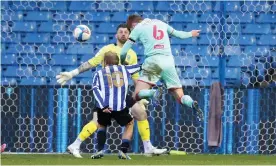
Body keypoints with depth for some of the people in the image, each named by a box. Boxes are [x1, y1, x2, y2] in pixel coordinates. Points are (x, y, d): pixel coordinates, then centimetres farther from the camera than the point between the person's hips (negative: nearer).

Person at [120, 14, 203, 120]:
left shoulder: (138, 28, 10)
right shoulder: (160, 23, 22)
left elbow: (124, 51, 9)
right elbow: (177, 34, 36)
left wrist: (121, 63, 28)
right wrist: (190, 34, 56)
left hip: (153, 61, -4)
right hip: (169, 62, 4)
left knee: (137, 95, -7)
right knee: (181, 97, 6)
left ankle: (154, 93, -40)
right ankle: (192, 104, -28)